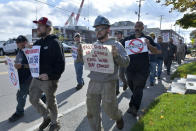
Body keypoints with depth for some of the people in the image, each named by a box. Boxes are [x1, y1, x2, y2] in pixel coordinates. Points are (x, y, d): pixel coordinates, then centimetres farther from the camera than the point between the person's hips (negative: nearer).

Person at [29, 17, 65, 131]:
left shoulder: (54, 43, -14)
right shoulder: (38, 43, 10)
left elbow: (61, 64, -20)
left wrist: (50, 75, -29)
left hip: (49, 80, -7)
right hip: (36, 78, 7)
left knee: (51, 102, 10)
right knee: (33, 99, 16)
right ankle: (47, 117, 39)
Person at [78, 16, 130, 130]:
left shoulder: (116, 44, -3)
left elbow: (126, 63, -8)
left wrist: (117, 55, -26)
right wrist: (82, 55, -3)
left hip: (108, 83, -4)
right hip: (93, 82, 4)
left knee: (109, 110, 4)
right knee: (92, 112, 9)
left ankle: (118, 117, 39)